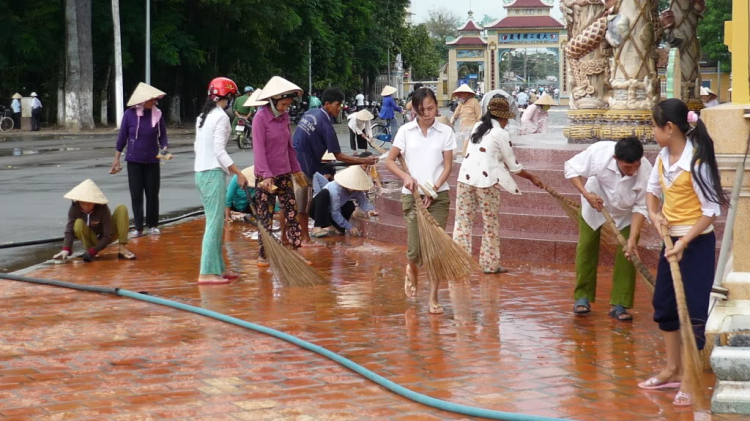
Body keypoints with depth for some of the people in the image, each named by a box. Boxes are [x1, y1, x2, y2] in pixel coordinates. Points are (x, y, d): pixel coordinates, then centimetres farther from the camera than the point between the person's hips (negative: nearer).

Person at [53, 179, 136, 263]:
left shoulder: (102, 208, -26)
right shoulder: (74, 209, -21)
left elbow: (108, 235, -26)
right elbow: (69, 231, -22)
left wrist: (92, 252, -33)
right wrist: (65, 249, -40)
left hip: (104, 239, 0)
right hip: (92, 239, 0)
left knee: (122, 209, -23)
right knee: (79, 223, -31)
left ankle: (122, 249, -26)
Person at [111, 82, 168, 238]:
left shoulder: (157, 114, -7)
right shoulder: (130, 114, -9)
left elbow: (162, 136, 1)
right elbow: (122, 137, -2)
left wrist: (164, 148, -19)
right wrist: (116, 160, 0)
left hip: (152, 161, 1)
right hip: (134, 161, -1)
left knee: (152, 194, 7)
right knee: (136, 195, 2)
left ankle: (152, 225, 21)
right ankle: (138, 227, 10)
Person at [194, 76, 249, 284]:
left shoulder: (202, 117, 15)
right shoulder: (221, 117, -11)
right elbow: (219, 150, -17)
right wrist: (238, 173, -17)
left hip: (200, 172, 9)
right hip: (214, 173, -9)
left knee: (215, 221, 14)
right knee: (215, 222, -7)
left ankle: (218, 267, 19)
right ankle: (207, 272, -9)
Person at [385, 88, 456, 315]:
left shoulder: (445, 132, 2)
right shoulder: (406, 131, 2)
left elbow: (447, 167, 1)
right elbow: (389, 160, 4)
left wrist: (434, 189, -12)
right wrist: (405, 176, -13)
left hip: (438, 195, 0)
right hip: (412, 195, 0)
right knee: (416, 250, -4)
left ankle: (434, 298, 3)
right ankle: (412, 271, 33)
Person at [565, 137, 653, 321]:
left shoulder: (645, 171, -37)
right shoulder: (598, 152, -40)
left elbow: (641, 207, -26)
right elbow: (571, 168, -23)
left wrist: (632, 238, -32)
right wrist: (587, 195, -33)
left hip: (625, 211, 0)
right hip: (595, 203, 0)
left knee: (628, 254, -8)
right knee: (586, 248, 4)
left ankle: (619, 305, -1)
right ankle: (582, 297, 18)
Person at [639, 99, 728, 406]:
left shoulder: (697, 162, -22)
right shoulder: (663, 157, 1)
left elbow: (712, 210, -20)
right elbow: (653, 190, 18)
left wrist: (684, 243, -23)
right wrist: (654, 214, -3)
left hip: (697, 243, -9)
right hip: (671, 240, 9)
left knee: (693, 311, -3)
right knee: (664, 305, 15)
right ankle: (672, 370, 28)